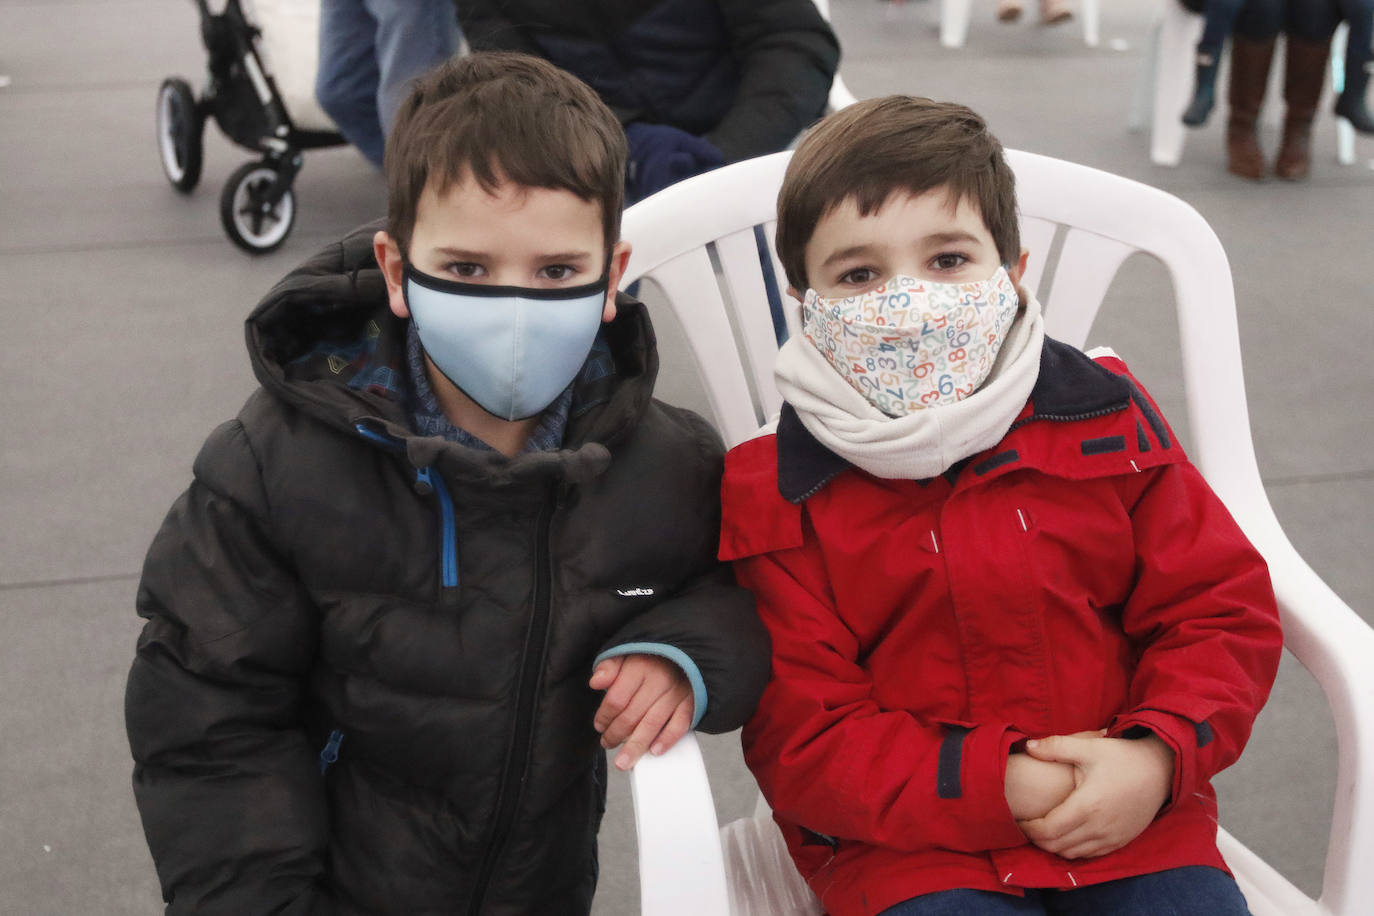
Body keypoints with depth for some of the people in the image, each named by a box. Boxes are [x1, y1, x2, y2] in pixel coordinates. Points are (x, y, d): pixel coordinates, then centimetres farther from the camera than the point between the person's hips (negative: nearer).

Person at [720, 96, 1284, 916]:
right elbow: (799, 738, -7)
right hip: (909, 847, -2)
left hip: (1130, 818, 3)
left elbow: (1221, 608, 6)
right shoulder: (775, 498, -5)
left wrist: (1157, 756, -12)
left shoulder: (1106, 420, 3)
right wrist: (994, 787, -17)